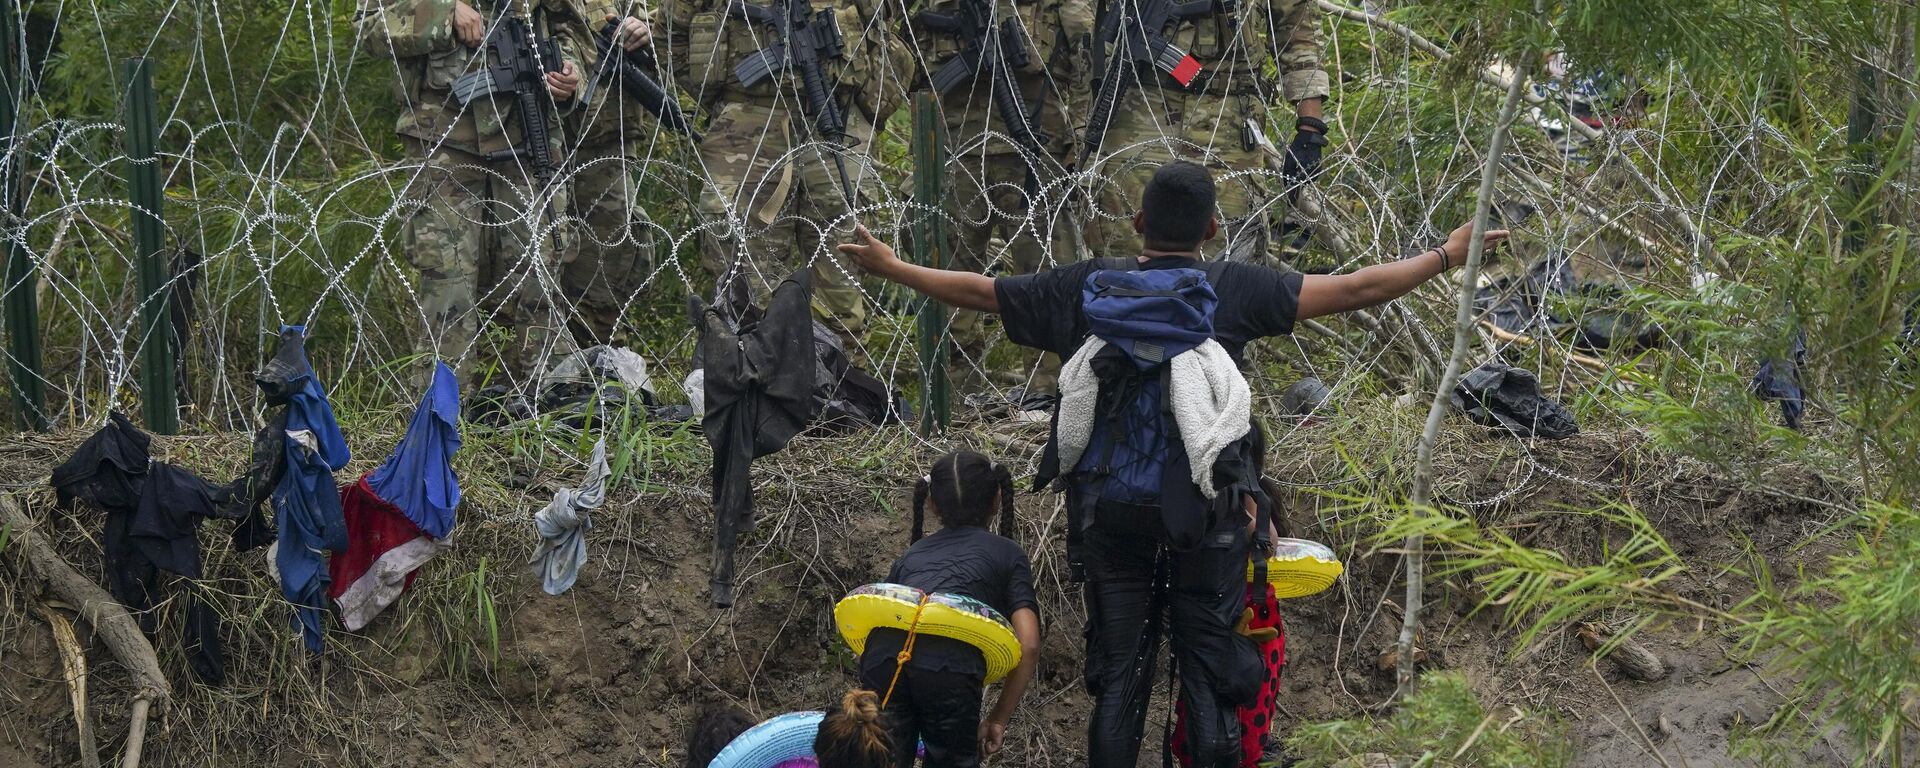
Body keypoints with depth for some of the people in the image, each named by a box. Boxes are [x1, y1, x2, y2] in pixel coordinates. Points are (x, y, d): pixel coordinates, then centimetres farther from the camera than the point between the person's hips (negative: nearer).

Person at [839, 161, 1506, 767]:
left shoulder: (1087, 288, 1)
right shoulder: (1234, 290, -4)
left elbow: (981, 292, 10)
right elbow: (1354, 290, -3)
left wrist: (889, 267, 24)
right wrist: (1445, 256, 10)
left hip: (1110, 510, 2)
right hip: (1207, 511, -2)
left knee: (1117, 674, 8)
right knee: (1209, 674, 3)